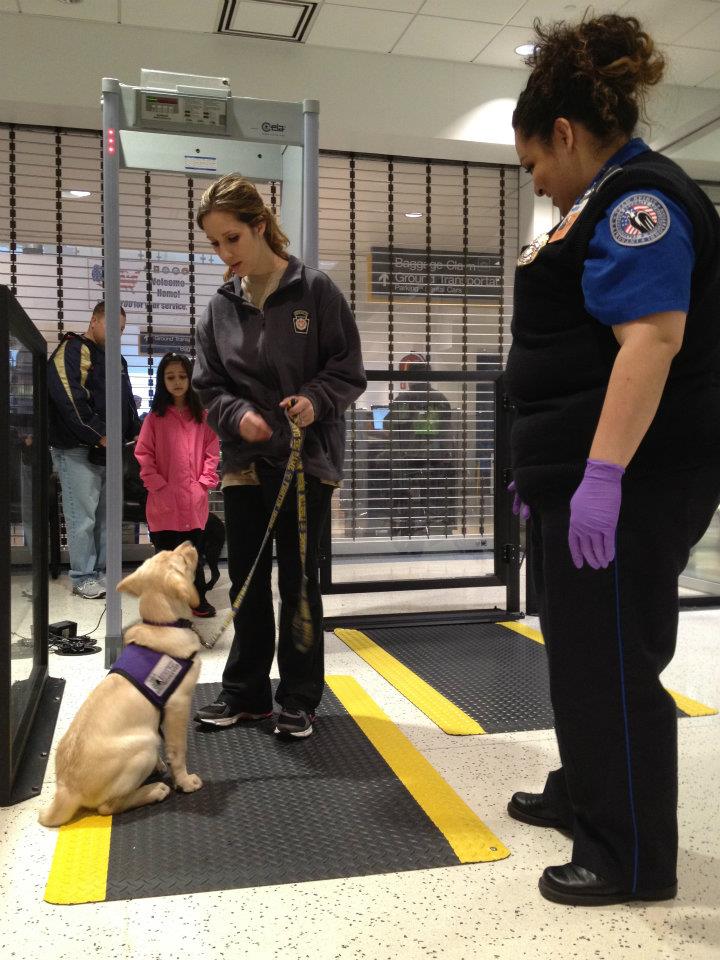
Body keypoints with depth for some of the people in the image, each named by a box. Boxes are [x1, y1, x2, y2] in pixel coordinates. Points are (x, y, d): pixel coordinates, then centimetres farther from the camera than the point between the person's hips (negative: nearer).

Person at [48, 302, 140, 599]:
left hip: (109, 451, 8)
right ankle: (83, 577, 4)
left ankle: (101, 571, 20)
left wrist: (135, 433, 7)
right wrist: (100, 436, -19)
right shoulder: (72, 351, -7)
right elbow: (69, 399, -19)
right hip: (78, 451, -8)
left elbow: (127, 402, 23)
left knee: (106, 515, 11)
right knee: (83, 517, -5)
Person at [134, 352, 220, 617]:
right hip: (164, 501, -1)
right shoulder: (155, 417, 1)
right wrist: (159, 486, -9)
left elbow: (212, 451, 6)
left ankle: (198, 600, 19)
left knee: (195, 552, 8)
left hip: (195, 500, 1)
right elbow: (143, 454, -1)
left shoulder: (203, 416, 5)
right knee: (165, 551, 6)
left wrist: (205, 483, -4)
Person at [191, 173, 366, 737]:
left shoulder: (315, 291, -5)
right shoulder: (222, 305, 7)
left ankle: (300, 699, 17)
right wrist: (238, 415, -11)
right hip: (244, 460, 4)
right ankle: (245, 692, 25)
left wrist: (315, 399, -23)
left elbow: (350, 373, -4)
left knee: (298, 580, 3)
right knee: (247, 580, 10)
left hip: (307, 458, -4)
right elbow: (207, 385, 9)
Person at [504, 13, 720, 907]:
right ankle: (584, 794, 36)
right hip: (586, 473, 11)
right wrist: (550, 462, 25)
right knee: (580, 648, 19)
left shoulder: (639, 200, -12)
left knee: (612, 662, -1)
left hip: (627, 483, -11)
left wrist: (602, 477, -28)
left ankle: (633, 859, 14)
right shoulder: (610, 204, 20)